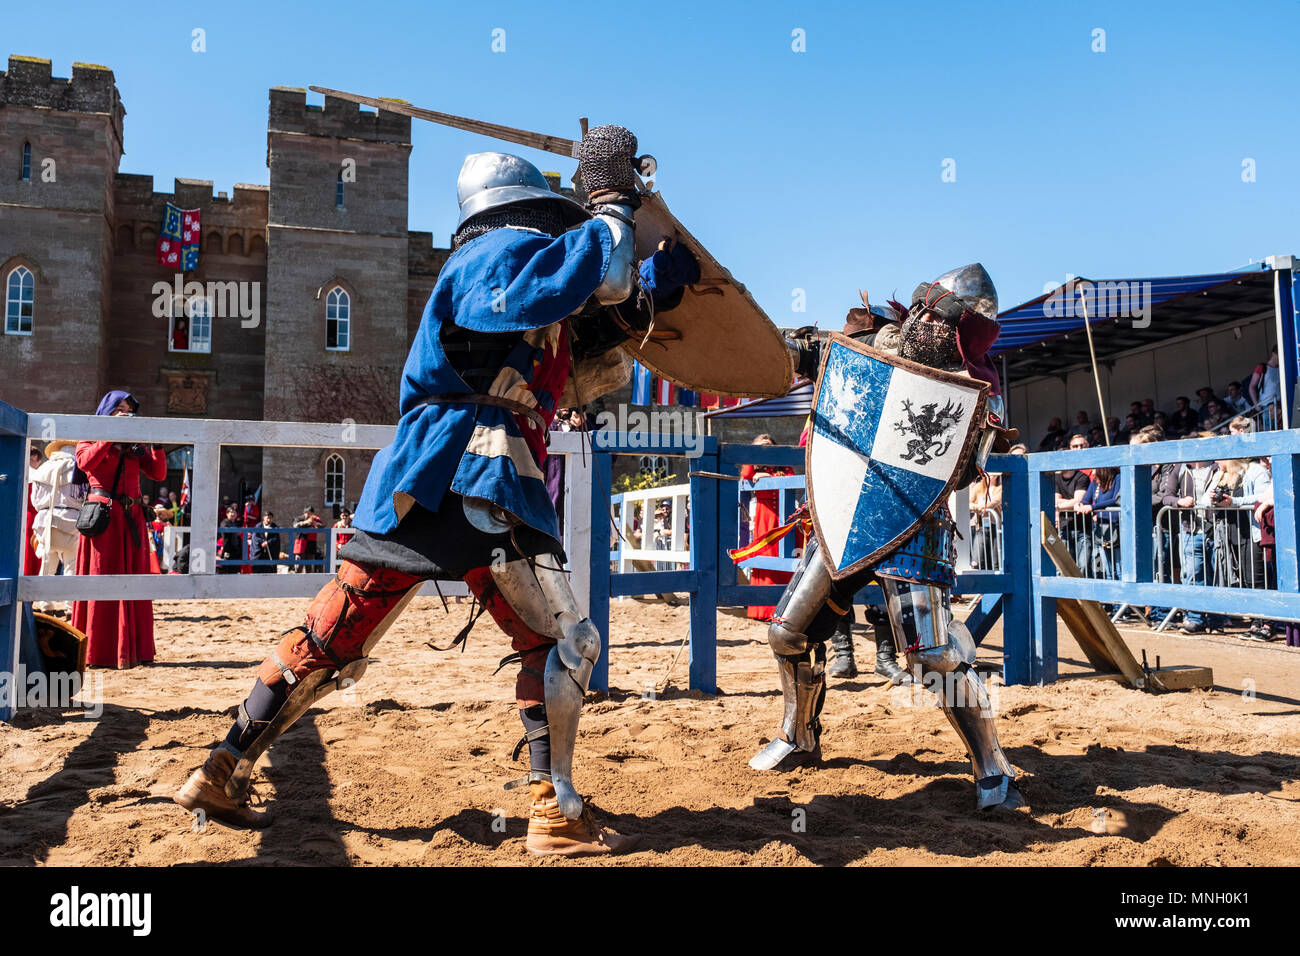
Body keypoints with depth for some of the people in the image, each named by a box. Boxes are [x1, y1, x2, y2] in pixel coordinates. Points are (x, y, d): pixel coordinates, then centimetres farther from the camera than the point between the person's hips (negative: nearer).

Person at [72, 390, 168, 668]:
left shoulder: (135, 446, 19)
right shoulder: (90, 440, 10)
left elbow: (158, 474, 8)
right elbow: (85, 462, -13)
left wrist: (156, 445, -4)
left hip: (131, 518, 4)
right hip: (102, 516, -4)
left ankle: (131, 650, 6)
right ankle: (96, 651, -3)